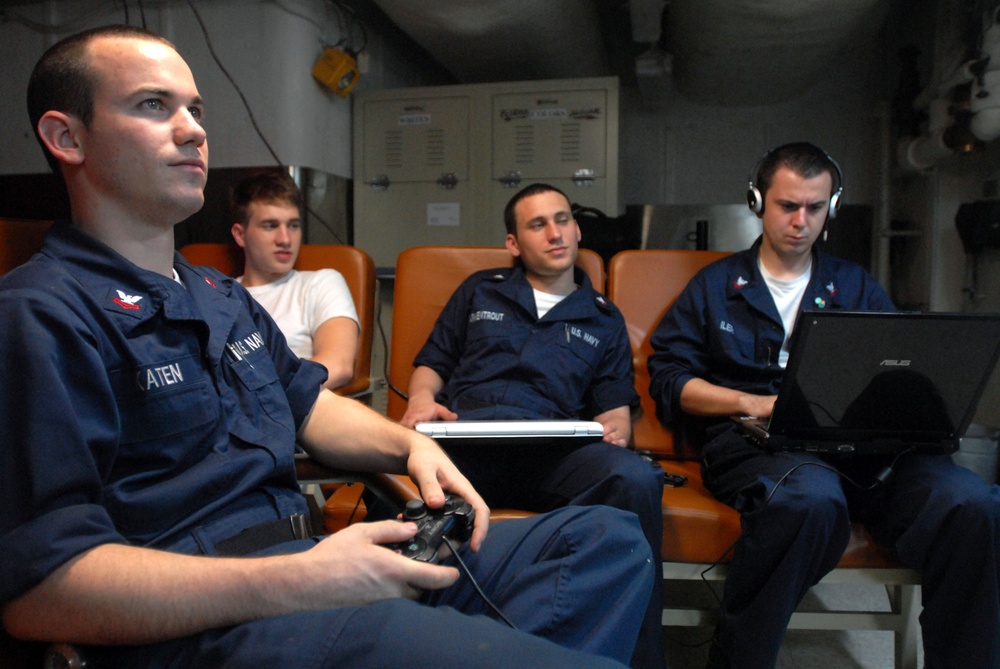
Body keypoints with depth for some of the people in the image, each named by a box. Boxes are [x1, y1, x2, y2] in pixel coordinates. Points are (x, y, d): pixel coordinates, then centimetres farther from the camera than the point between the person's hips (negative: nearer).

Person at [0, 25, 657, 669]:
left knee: (608, 539, 1)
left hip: (302, 561, 9)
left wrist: (408, 443, 5)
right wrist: (296, 585, -24)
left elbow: (308, 401, 26)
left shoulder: (222, 295, 21)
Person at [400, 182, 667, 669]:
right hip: (463, 435, 0)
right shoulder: (480, 292, 27)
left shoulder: (603, 319, 27)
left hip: (553, 448, 1)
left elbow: (616, 408, 21)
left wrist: (614, 428, -4)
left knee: (635, 477, -34)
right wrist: (423, 399, 1)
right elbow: (431, 363, 24)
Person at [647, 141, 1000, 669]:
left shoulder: (856, 288, 25)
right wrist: (752, 402, -7)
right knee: (811, 497, -39)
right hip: (751, 440, -2)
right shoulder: (716, 285, 18)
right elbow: (668, 379, 9)